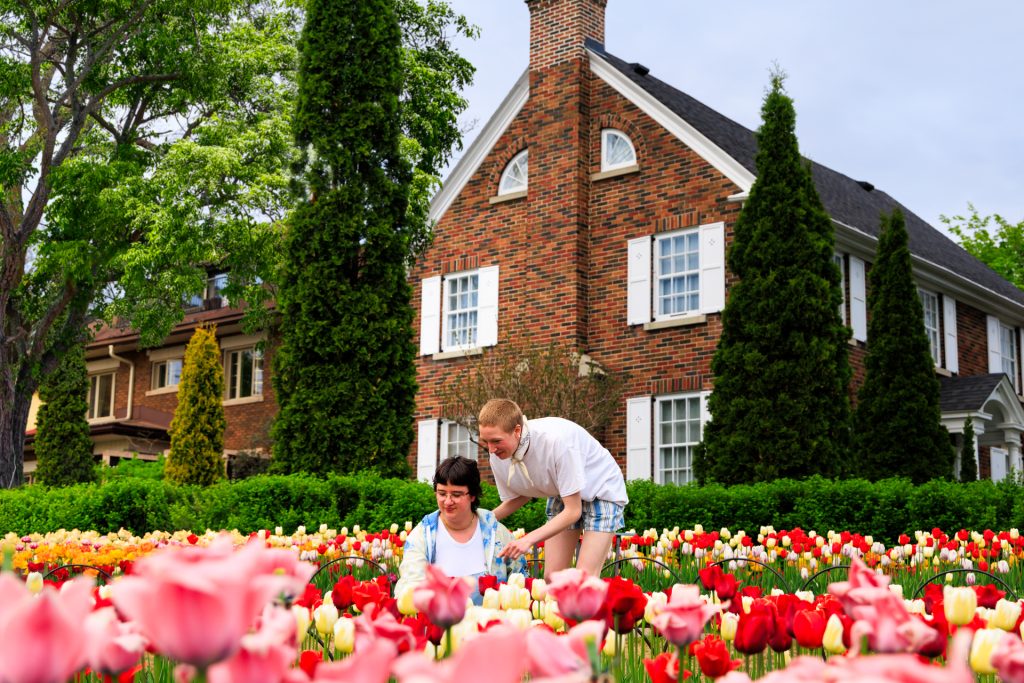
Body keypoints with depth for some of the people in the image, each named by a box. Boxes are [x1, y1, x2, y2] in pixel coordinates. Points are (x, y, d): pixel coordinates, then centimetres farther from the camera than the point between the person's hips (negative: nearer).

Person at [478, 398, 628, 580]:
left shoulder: (557, 440, -37)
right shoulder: (498, 458, -18)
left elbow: (572, 511, -30)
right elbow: (517, 498, 3)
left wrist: (528, 540, -39)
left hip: (601, 489, -6)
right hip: (561, 495, 6)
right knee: (551, 577, -2)